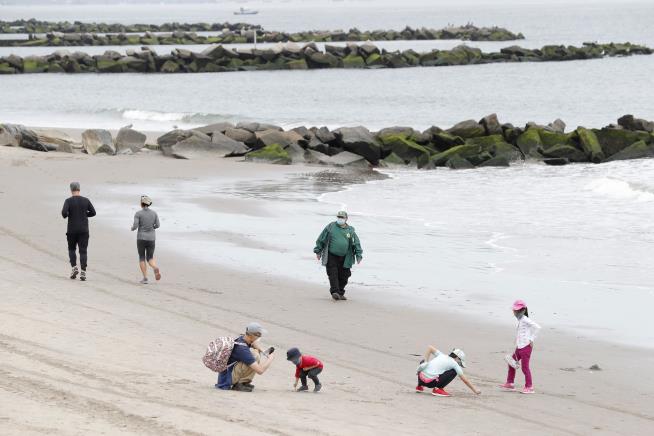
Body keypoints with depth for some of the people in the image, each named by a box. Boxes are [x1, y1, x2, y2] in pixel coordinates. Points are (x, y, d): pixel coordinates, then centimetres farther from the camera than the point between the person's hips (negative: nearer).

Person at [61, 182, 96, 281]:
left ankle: (74, 267, 2)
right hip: (84, 230, 1)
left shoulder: (68, 201, -7)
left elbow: (64, 212, -19)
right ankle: (83, 272, -11)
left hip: (72, 230, -1)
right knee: (83, 251, 0)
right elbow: (93, 212, 4)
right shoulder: (86, 200, 1)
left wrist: (65, 215, 4)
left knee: (72, 249, 18)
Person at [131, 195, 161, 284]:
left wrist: (132, 228, 11)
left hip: (141, 238, -3)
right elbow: (157, 225, 3)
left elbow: (135, 226, -13)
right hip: (151, 238, 3)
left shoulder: (138, 214, -8)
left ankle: (145, 278, 5)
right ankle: (155, 268, -23)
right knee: (150, 259, 11)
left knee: (142, 258, 13)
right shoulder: (154, 213, 2)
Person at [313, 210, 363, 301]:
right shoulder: (330, 227, 1)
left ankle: (340, 293, 18)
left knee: (343, 276, 5)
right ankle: (334, 292, -14)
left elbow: (356, 243, 8)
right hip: (331, 257, -2)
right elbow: (321, 240, 6)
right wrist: (318, 251, 7)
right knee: (333, 274, -12)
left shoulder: (350, 231, 6)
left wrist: (359, 255, 0)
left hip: (344, 258, 2)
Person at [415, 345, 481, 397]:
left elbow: (430, 347, 15)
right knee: (453, 372, 7)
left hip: (421, 378, 6)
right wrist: (475, 390, 19)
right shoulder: (454, 363, 6)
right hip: (431, 382, -6)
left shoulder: (441, 355, 20)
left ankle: (420, 386, 34)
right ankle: (438, 389, 0)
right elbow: (465, 380, 10)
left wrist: (426, 362, 15)